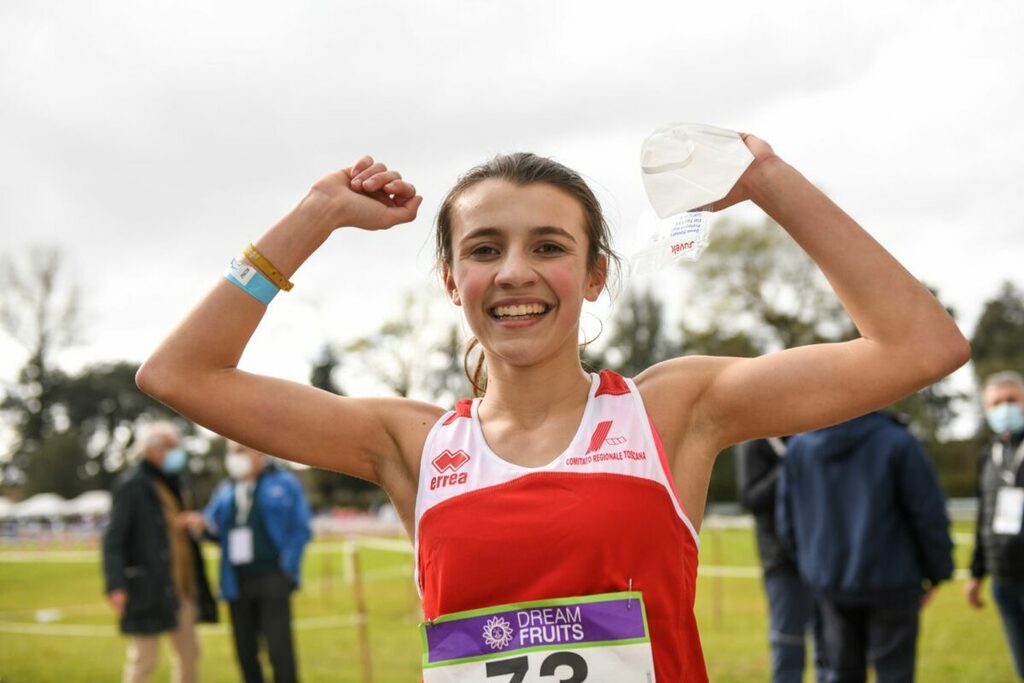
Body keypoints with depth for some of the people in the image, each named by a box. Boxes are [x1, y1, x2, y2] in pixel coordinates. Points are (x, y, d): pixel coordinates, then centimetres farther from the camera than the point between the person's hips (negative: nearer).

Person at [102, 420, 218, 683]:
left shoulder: (173, 483, 17)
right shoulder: (132, 484, -9)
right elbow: (113, 539, -16)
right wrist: (115, 585, -24)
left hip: (182, 589, 9)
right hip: (150, 591, -9)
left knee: (189, 654, 13)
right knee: (143, 660, -5)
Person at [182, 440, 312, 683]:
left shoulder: (284, 483, 0)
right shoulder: (225, 490, 15)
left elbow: (301, 529, -3)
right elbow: (215, 527, 16)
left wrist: (288, 567, -11)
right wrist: (202, 524, -7)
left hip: (271, 579, -5)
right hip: (237, 583, 5)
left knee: (279, 650, -9)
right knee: (246, 651, 8)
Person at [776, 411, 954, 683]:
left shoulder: (799, 445, 1)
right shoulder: (897, 442, -13)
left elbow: (787, 516, 8)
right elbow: (929, 515, -10)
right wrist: (937, 572, 3)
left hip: (829, 584, 4)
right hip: (890, 581, -4)